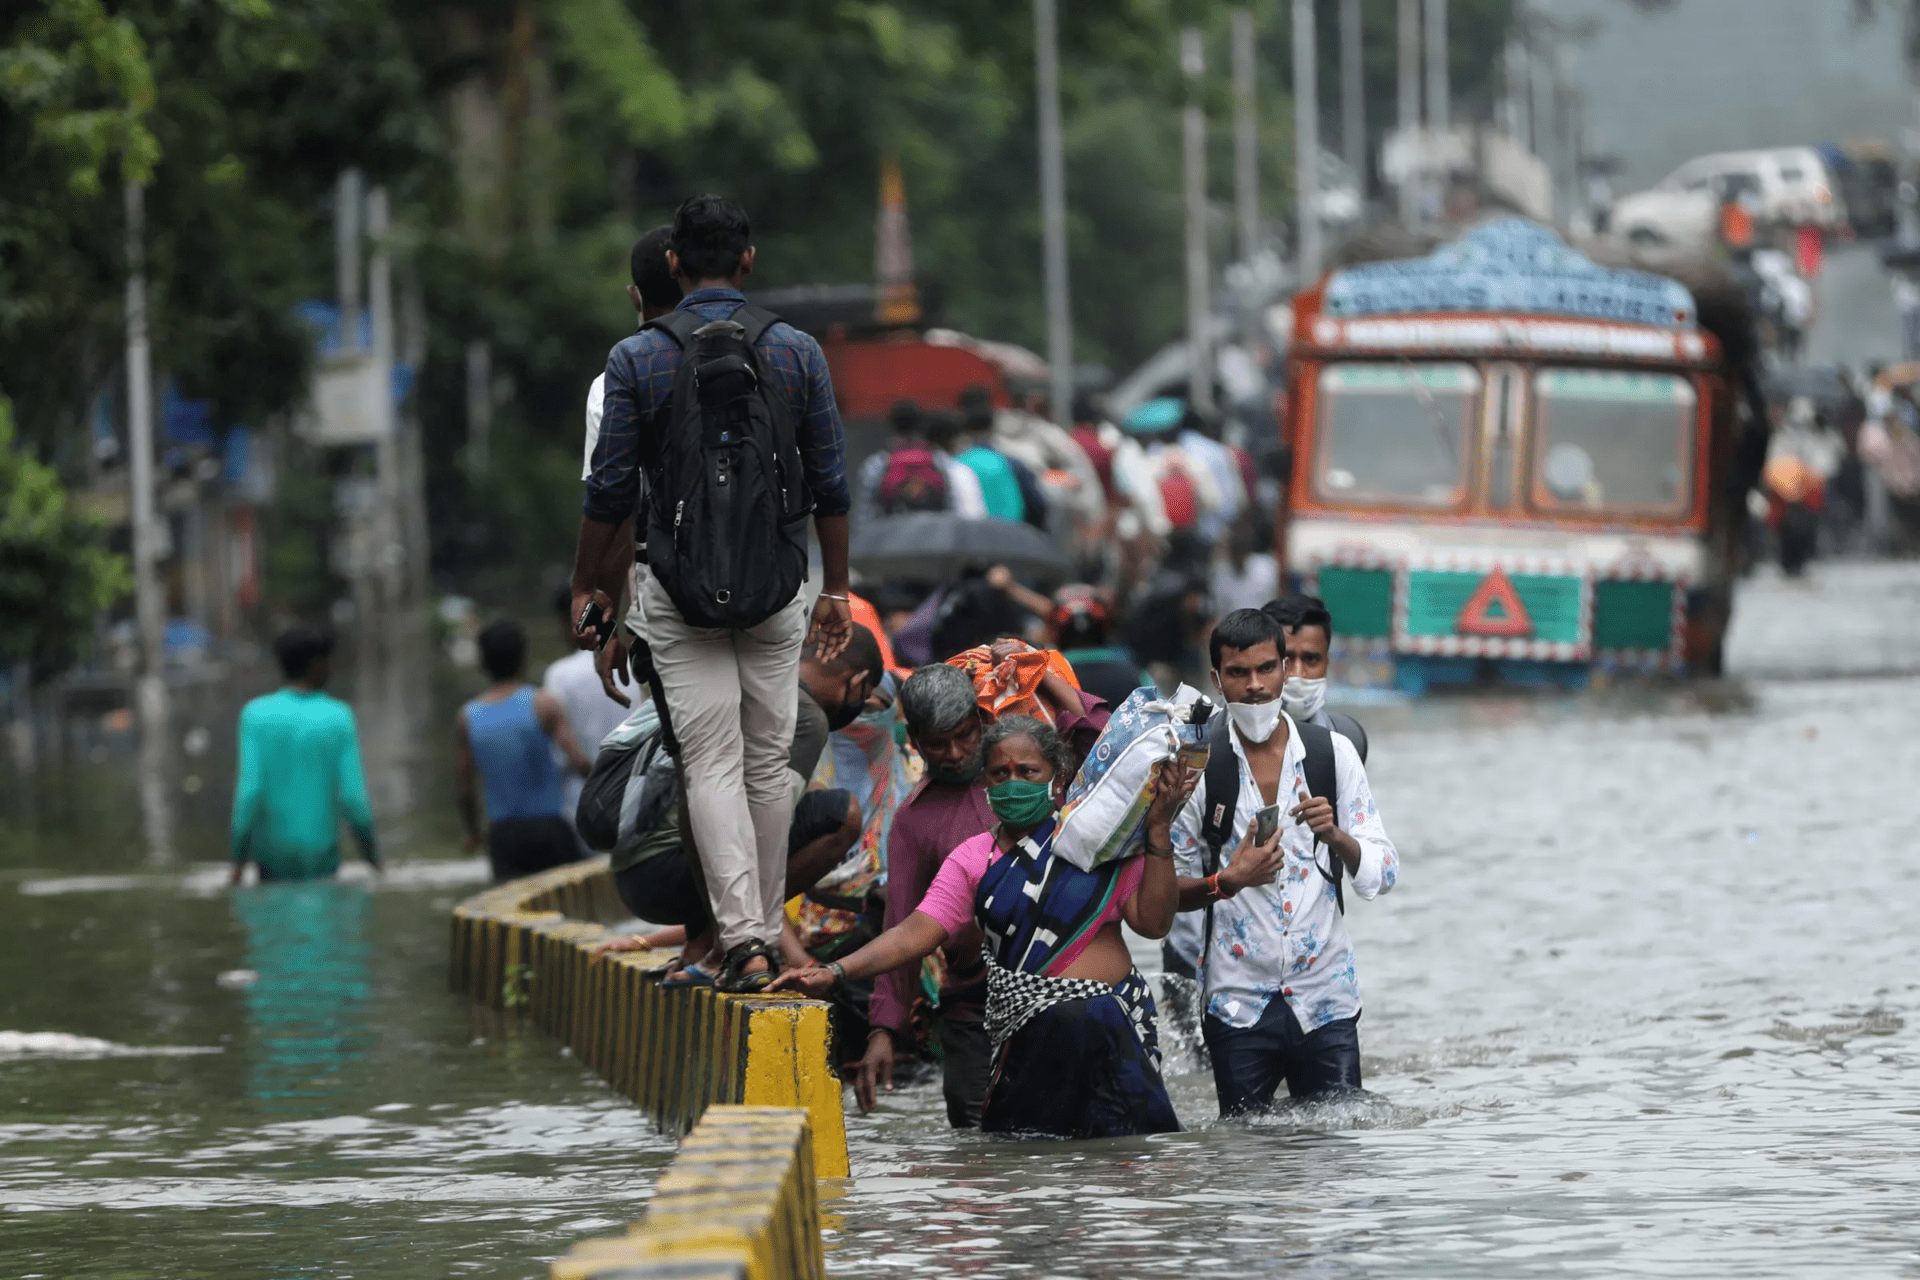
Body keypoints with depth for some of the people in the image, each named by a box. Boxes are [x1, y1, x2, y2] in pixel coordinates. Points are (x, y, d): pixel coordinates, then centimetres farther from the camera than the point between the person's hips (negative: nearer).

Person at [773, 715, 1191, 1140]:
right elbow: (915, 934, -1)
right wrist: (833, 974, -15)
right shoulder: (973, 861, 9)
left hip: (1117, 1022, 0)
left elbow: (1152, 922, 0)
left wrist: (1158, 833, -7)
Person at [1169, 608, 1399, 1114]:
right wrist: (1227, 882, -17)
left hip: (1325, 996, 1)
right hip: (1238, 1003, -1)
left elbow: (1382, 874, 4)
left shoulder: (1333, 753, 5)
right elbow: (1170, 891, 2)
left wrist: (1335, 836, -15)